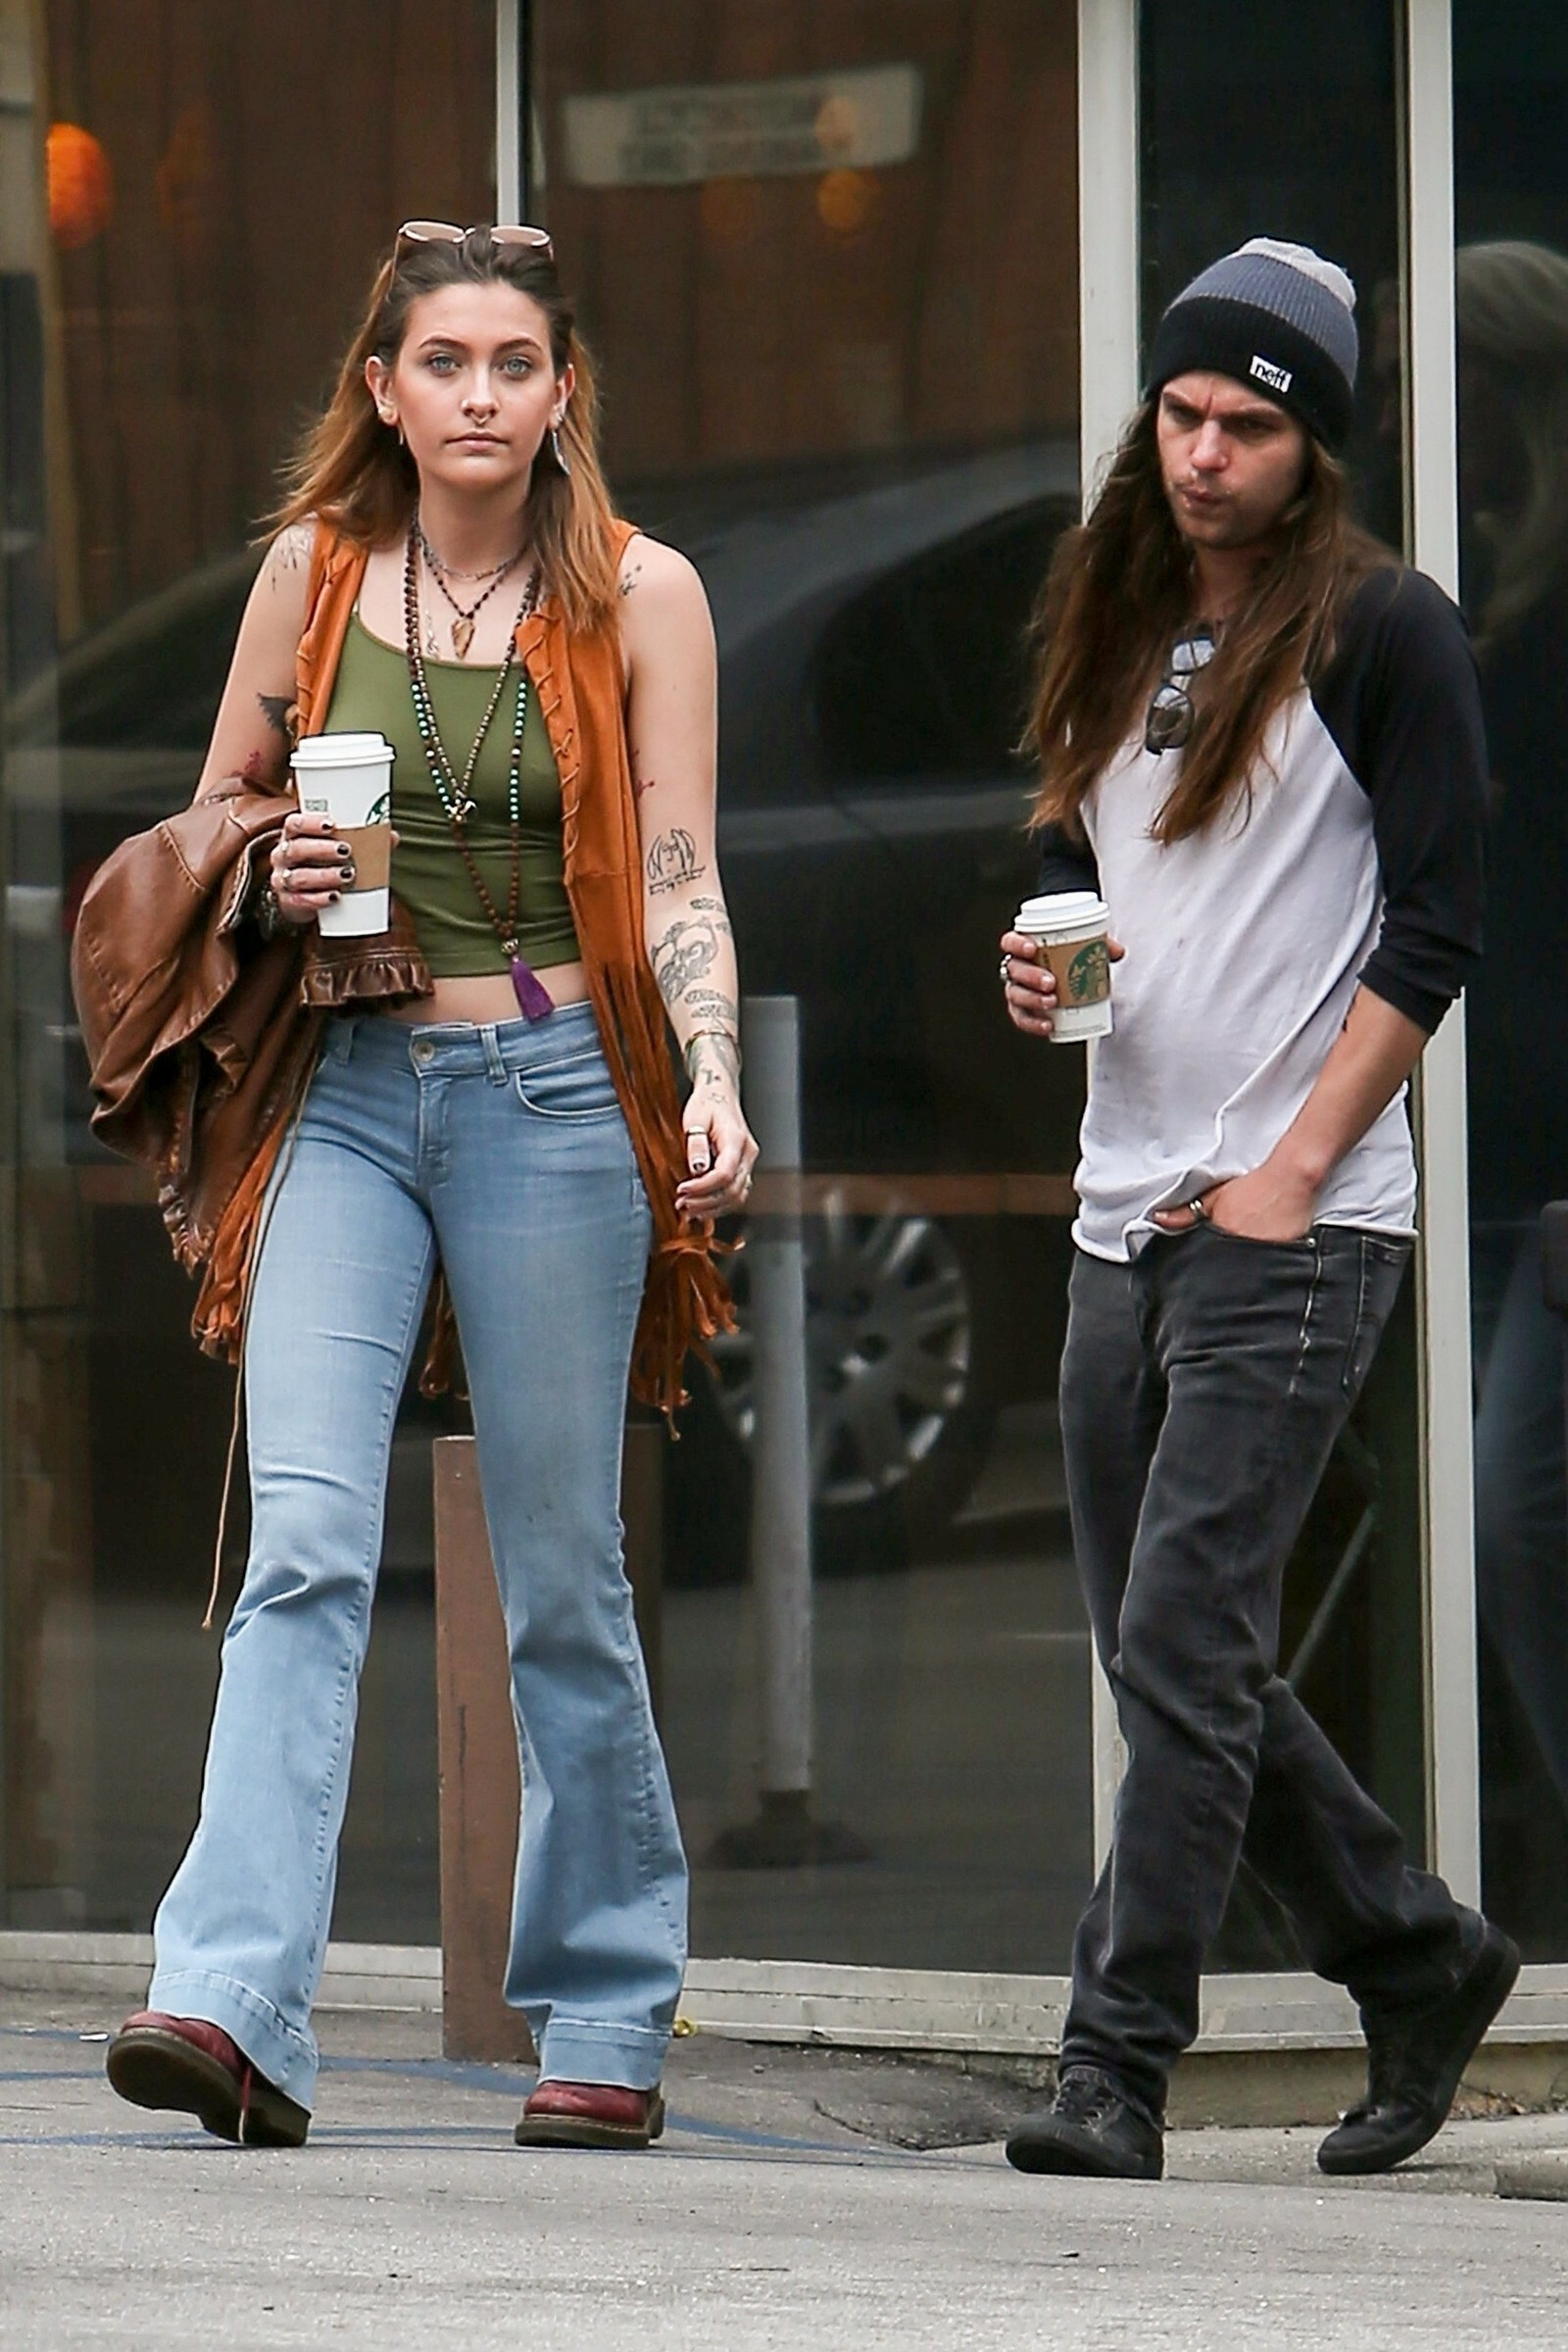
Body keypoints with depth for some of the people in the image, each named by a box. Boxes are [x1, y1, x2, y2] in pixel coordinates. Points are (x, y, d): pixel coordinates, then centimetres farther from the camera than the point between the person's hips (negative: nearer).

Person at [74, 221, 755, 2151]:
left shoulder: (639, 597, 2)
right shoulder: (314, 570, 8)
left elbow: (676, 883, -1)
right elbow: (207, 830, 17)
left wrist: (713, 1083, -17)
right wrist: (270, 880, -5)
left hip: (551, 1093, -1)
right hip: (340, 1093, 1)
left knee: (561, 1574, 4)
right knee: (304, 1541, -14)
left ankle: (605, 2021, 16)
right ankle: (236, 2011, -24)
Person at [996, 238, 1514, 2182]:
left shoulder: (1383, 634, -5)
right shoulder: (1109, 632, 15)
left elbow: (1433, 933, -8)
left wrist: (1286, 1178, -13)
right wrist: (1041, 966, 1)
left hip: (1298, 1224, -7)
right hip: (1124, 1216, 7)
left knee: (1181, 1644, -14)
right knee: (1170, 1662, 10)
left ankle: (1119, 2062, -13)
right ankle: (1415, 1959, 27)